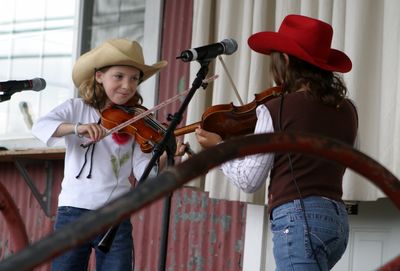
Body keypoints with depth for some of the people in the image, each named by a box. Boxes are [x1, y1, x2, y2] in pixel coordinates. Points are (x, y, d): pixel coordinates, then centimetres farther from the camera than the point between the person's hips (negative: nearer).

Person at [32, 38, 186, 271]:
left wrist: (166, 156, -24)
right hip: (74, 212, -1)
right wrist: (76, 127, -30)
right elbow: (40, 127, -13)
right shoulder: (76, 109, 4)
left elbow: (144, 172, -4)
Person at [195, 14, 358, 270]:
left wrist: (219, 147, 15)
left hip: (299, 220, -8)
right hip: (337, 220, 8)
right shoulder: (347, 109, 9)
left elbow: (249, 181, -1)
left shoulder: (276, 110, -7)